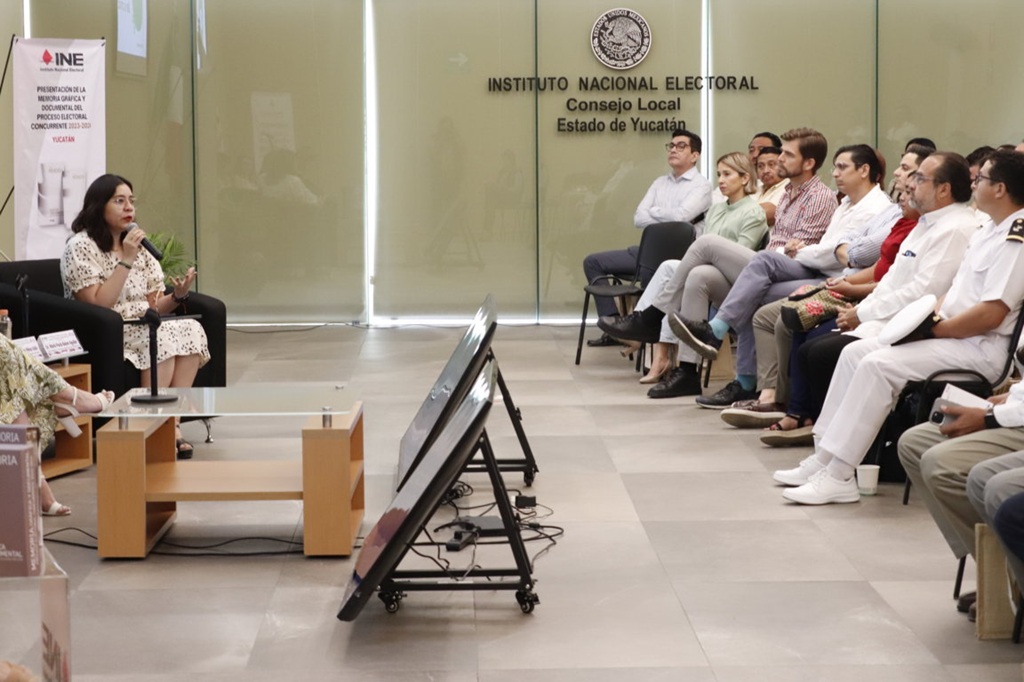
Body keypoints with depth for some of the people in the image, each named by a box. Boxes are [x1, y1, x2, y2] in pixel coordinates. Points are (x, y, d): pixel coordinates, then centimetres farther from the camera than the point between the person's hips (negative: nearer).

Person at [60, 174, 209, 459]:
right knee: (162, 338, -33)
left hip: (144, 328, 7)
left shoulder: (139, 247, 14)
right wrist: (126, 260, -19)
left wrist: (178, 295, -10)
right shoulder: (81, 247, -7)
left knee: (193, 329, -22)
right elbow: (98, 305, -17)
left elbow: (153, 306, 12)